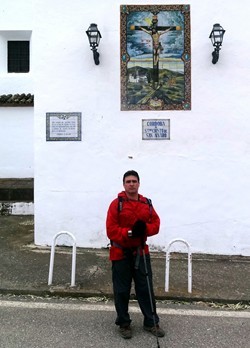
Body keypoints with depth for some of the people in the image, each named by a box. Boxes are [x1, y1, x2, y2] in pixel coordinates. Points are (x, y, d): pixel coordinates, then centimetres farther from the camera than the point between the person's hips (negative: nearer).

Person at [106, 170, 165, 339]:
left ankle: (151, 322, 24)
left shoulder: (147, 203, 3)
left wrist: (144, 229, -17)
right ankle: (124, 324, 24)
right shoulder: (116, 204, -10)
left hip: (141, 252, 3)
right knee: (122, 290, 7)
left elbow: (156, 224, 3)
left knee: (146, 288, 9)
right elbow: (111, 230, -15)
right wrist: (130, 232, -26)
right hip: (121, 253, -3)